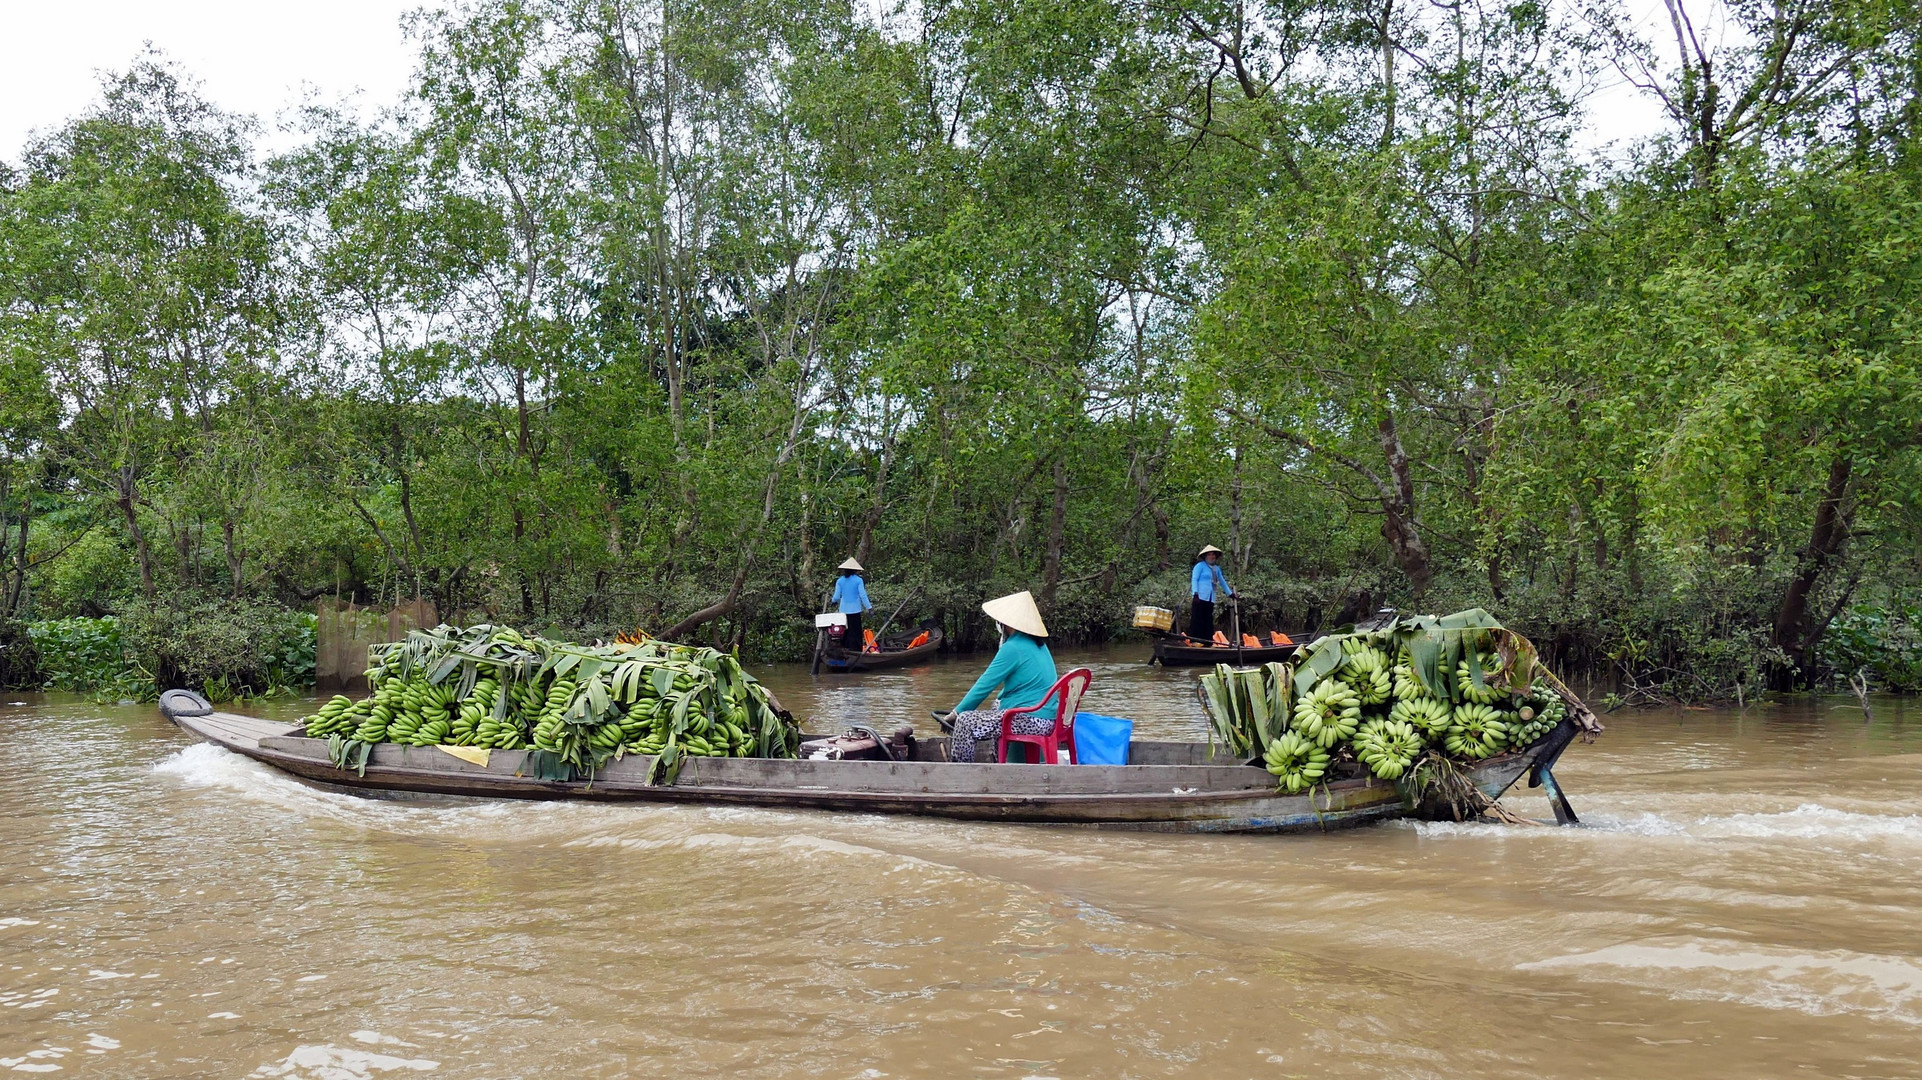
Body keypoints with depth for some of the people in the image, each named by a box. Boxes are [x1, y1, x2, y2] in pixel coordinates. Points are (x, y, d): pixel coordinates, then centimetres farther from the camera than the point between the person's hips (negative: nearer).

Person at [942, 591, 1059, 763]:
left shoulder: (1013, 648, -16)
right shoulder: (1037, 644, 13)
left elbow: (984, 685, -12)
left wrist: (956, 713, -2)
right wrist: (1000, 700, 20)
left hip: (1031, 721, -10)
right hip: (1048, 720, 10)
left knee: (965, 721, -10)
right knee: (996, 706, 36)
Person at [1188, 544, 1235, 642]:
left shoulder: (1217, 568, 21)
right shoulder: (1200, 565, 0)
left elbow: (1222, 582, 32)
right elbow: (1194, 579, -8)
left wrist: (1230, 593, 33)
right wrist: (1195, 593, -19)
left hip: (1211, 598, 7)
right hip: (1200, 597, -7)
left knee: (1208, 621, 6)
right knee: (1197, 620, -8)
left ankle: (1207, 641, 7)